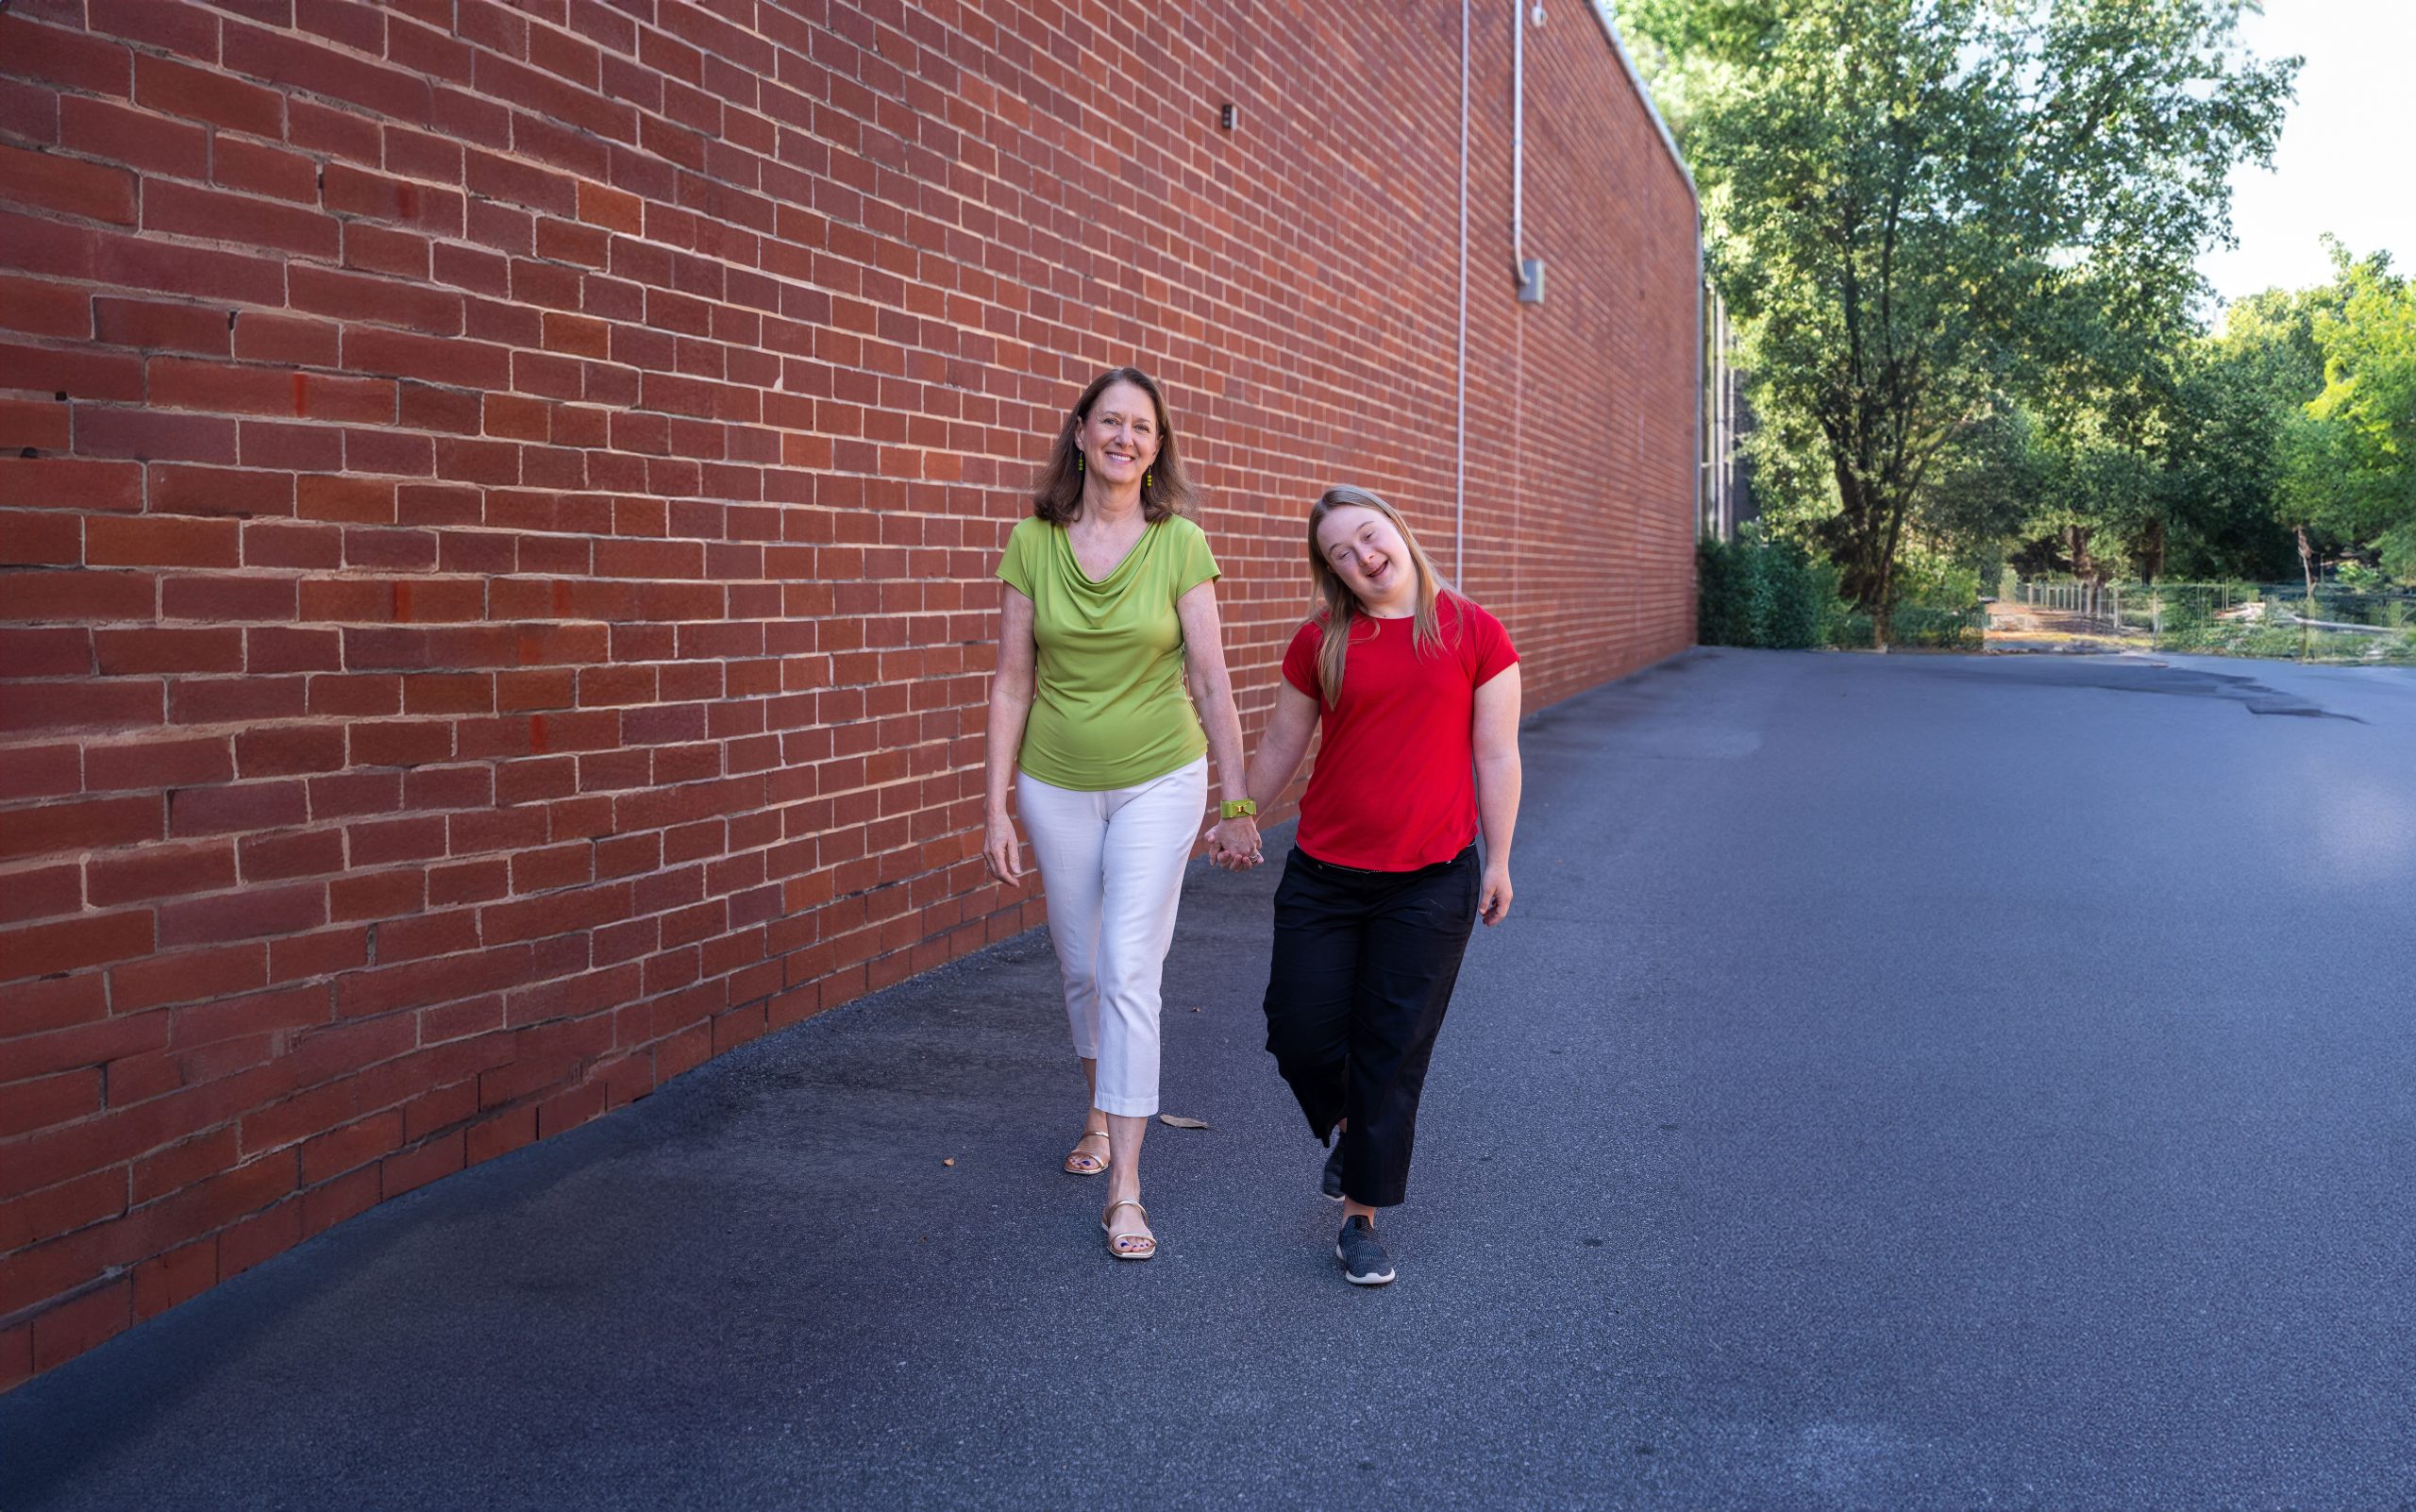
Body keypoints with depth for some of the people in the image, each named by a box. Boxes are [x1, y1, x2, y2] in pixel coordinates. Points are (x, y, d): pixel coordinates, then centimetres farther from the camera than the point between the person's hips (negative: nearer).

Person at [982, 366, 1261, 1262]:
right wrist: (995, 810, -4)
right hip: (1056, 785, 2)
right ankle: (1101, 1111, 42)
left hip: (1159, 783, -2)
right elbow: (1011, 685, -2)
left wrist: (1237, 801, -3)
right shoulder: (1032, 543, -5)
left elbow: (1210, 681, -5)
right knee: (1081, 968, 15)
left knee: (1130, 973, -8)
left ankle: (1125, 1190, -2)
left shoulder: (1181, 545, -8)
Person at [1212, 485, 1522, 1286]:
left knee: (1391, 1053, 2)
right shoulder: (1320, 642, 2)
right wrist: (1238, 822, 22)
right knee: (1300, 1033, 3)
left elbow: (1495, 755, 1)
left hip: (1431, 881, -2)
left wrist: (1498, 860, 0)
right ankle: (1350, 1128, 37)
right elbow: (1280, 746, 14)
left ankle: (1361, 1218, 17)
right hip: (1323, 874, 2)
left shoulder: (1472, 631, -2)